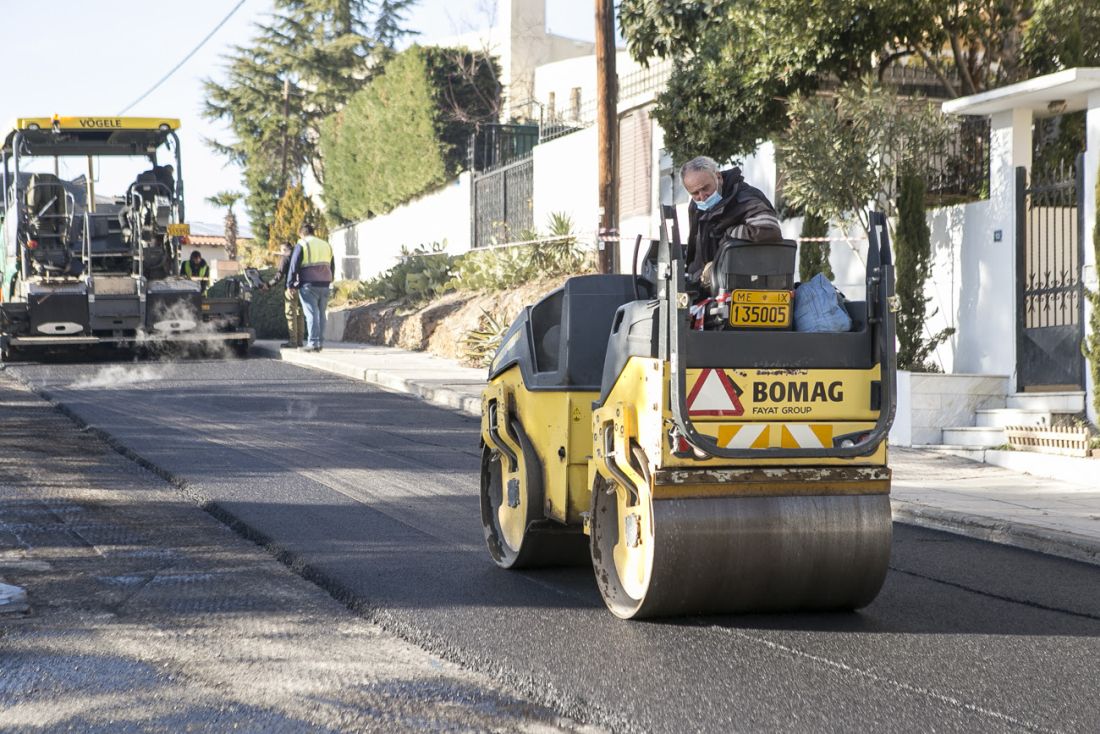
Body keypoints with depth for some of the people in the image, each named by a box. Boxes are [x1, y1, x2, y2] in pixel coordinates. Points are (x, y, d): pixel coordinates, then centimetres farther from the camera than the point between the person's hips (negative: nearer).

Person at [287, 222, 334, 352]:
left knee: (311, 313, -6)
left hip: (309, 284, -6)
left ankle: (313, 343, -11)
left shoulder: (302, 245, -4)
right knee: (321, 313, 10)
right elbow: (332, 266, 21)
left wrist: (290, 283, -2)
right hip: (324, 284, 6)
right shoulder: (326, 245, 16)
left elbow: (294, 266, -8)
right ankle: (320, 342, 10)